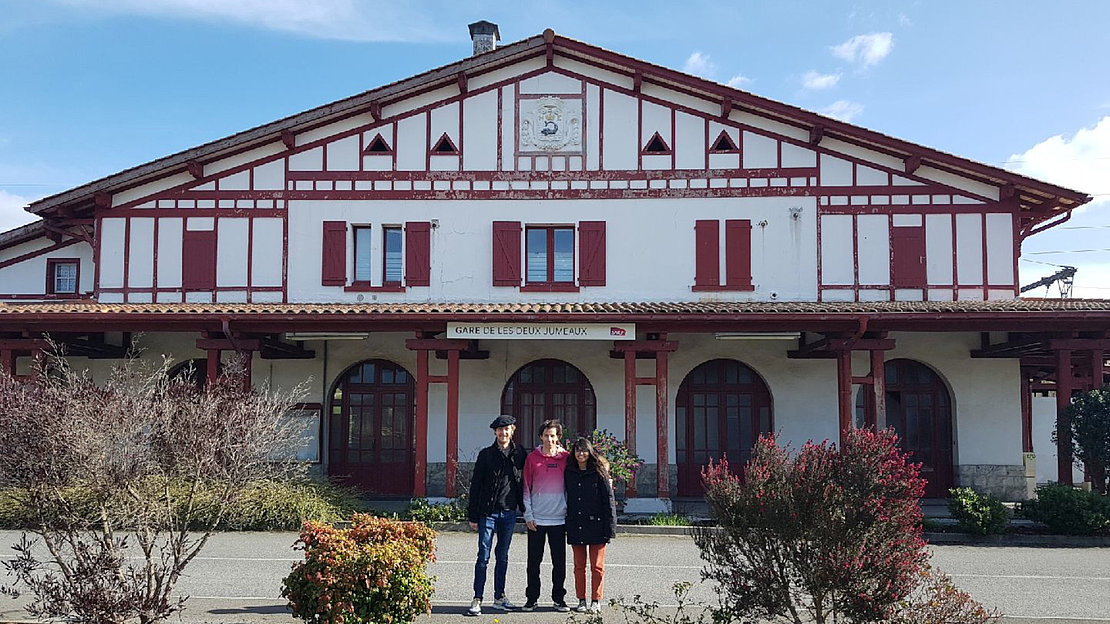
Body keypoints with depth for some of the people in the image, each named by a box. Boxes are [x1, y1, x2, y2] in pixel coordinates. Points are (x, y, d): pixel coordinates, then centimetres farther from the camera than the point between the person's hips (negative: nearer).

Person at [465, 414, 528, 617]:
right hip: (488, 513, -3)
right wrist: (473, 516, -4)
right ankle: (477, 599, 2)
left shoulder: (520, 454, 5)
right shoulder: (486, 455, -2)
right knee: (483, 557, -2)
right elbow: (475, 485, -2)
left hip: (509, 513, 3)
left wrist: (524, 508, 6)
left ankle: (499, 597, 20)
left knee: (503, 557, 11)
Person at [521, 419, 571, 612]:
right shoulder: (532, 458, 1)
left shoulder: (566, 457, 3)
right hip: (536, 519, 0)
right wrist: (528, 515, -3)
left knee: (559, 561, 6)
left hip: (559, 518, 0)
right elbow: (526, 488, 2)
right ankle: (531, 598, 16)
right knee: (534, 561, 6)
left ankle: (559, 598, 16)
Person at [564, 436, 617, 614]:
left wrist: (609, 526, -9)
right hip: (575, 525, 3)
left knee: (597, 565, 2)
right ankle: (581, 600, 17)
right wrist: (566, 524, 6)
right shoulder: (569, 473, 7)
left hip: (596, 525, -3)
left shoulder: (599, 473, -3)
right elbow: (566, 499, 12)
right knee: (579, 565, 9)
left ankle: (596, 601, 10)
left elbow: (608, 500, -4)